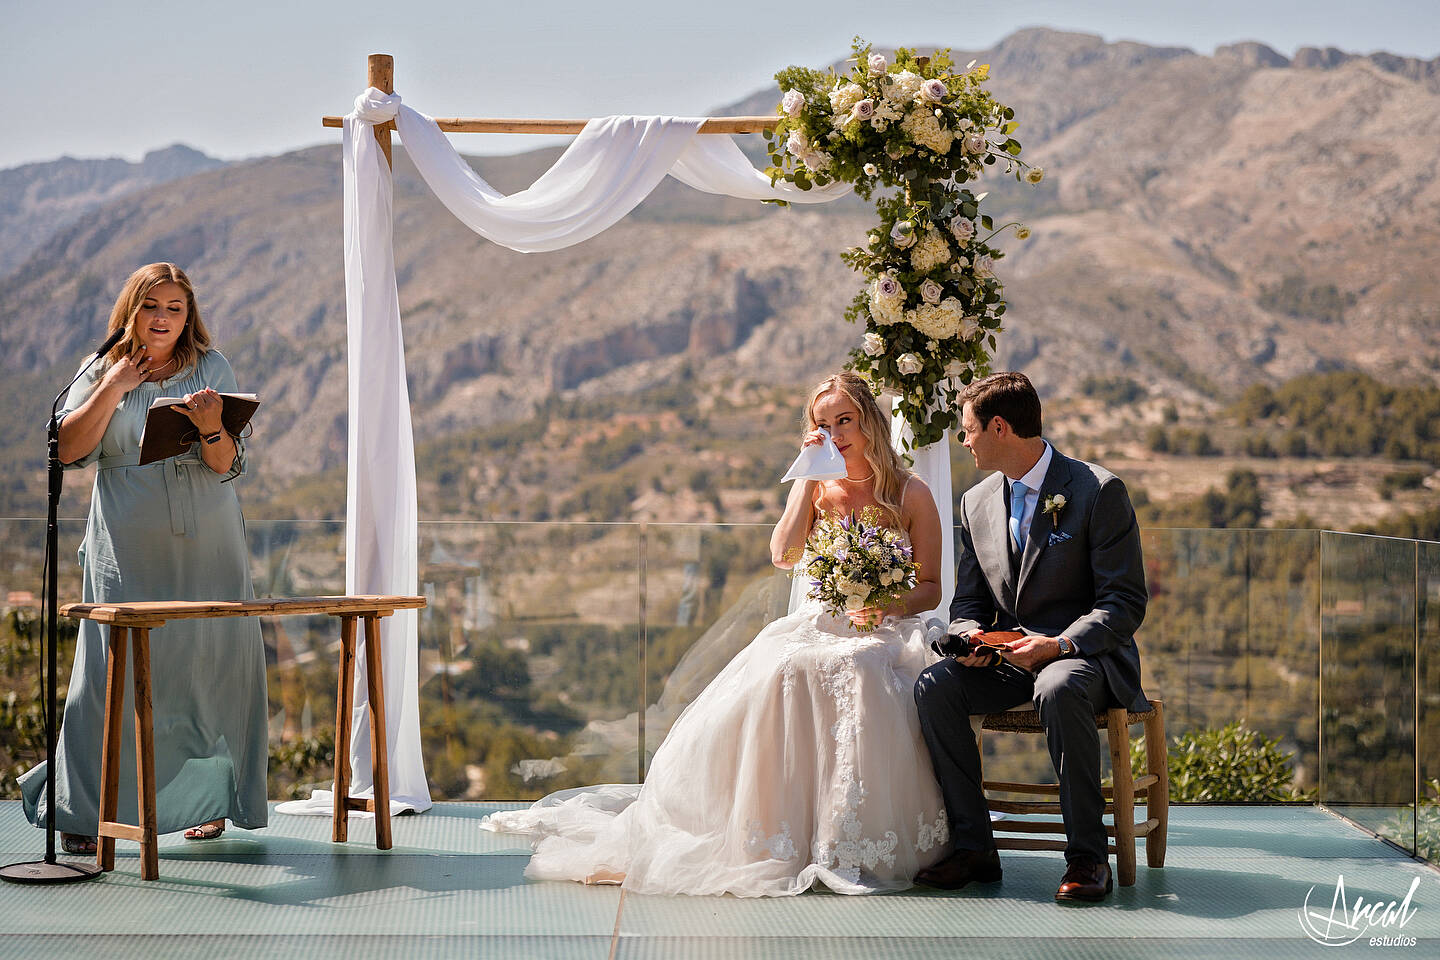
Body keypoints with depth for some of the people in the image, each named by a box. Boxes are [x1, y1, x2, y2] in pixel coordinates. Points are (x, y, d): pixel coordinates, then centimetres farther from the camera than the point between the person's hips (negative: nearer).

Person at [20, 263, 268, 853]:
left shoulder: (212, 369, 4)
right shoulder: (101, 372, 7)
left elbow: (228, 465, -2)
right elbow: (70, 450, -5)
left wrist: (211, 427, -23)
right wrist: (113, 388, -7)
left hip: (208, 548, 1)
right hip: (128, 551, -1)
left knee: (212, 666, 2)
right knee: (112, 671, -6)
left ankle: (207, 801, 17)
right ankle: (80, 812, 4)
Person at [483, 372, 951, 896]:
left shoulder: (911, 494, 8)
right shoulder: (814, 488, 14)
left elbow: (931, 588, 6)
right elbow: (784, 554, -6)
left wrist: (892, 605, -15)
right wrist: (809, 476, -6)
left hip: (885, 633, -2)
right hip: (817, 625, 2)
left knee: (853, 673, -37)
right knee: (774, 673, -32)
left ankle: (849, 846, -32)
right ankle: (774, 838, -25)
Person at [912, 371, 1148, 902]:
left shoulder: (1098, 490, -8)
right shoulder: (977, 503, 11)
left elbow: (1125, 603, -11)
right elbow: (969, 600, 15)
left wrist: (1059, 645, -26)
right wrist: (969, 637, -9)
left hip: (1083, 654, -5)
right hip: (1006, 657, 6)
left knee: (1058, 690, -39)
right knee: (933, 687, -22)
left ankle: (1087, 854, -26)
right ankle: (973, 846, -15)